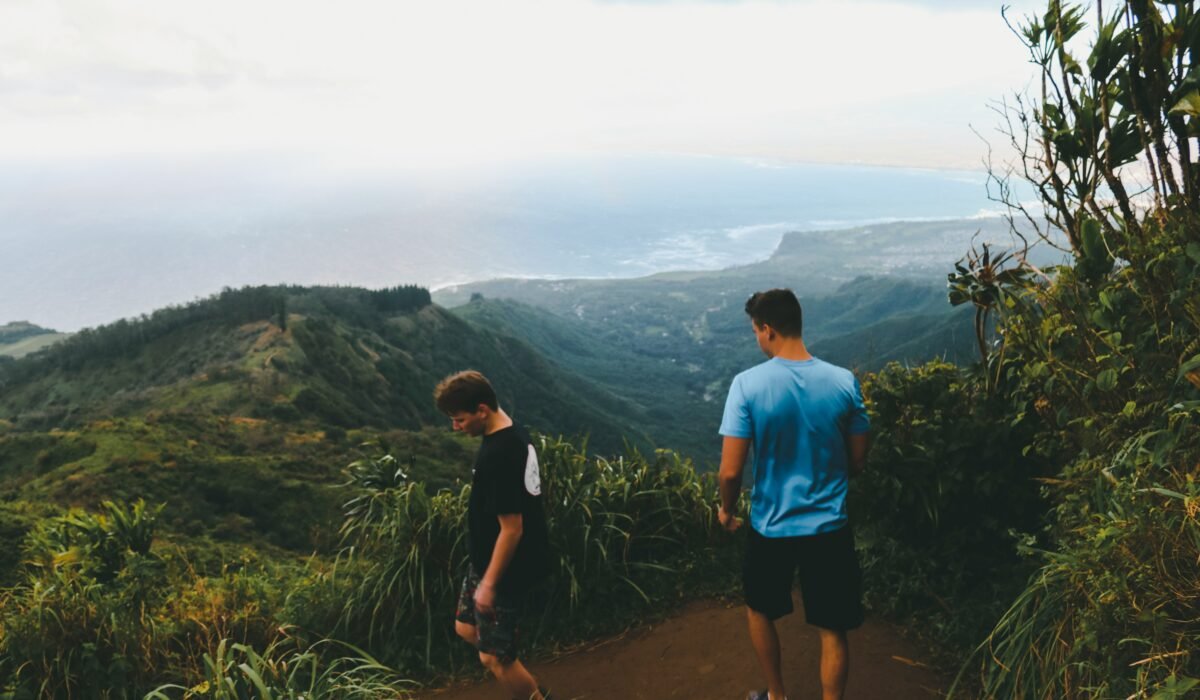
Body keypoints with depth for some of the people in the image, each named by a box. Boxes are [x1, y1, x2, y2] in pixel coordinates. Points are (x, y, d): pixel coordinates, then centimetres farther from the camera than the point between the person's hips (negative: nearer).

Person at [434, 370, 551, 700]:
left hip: (505, 568, -10)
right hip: (489, 560, 10)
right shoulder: (515, 434, 1)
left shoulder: (498, 456, -30)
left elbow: (511, 528, -27)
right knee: (466, 627, 23)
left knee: (494, 656, 4)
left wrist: (489, 582, -18)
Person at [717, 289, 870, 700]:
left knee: (760, 610, 25)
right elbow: (858, 461, 1)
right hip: (829, 527, 1)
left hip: (771, 527, -1)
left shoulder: (748, 384, -16)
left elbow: (731, 470, -15)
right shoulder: (844, 382, -8)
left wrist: (726, 510, 4)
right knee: (832, 631, 14)